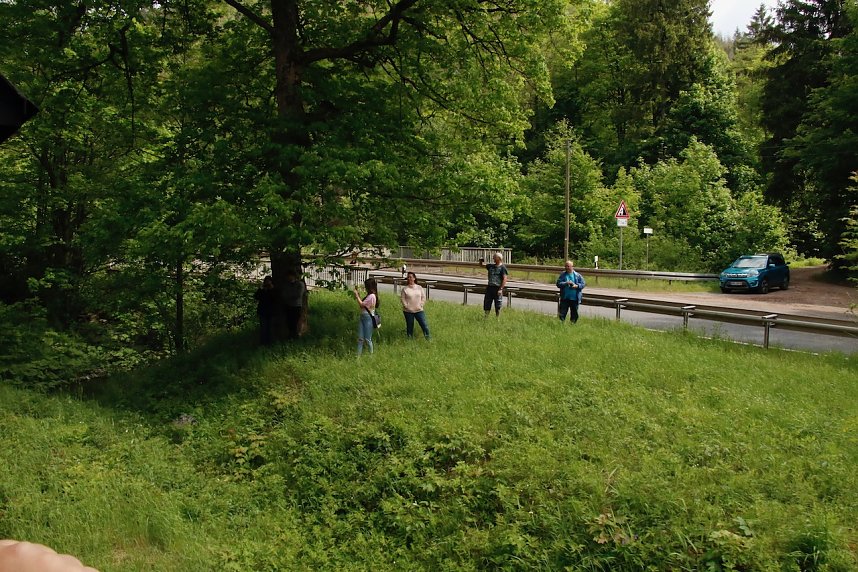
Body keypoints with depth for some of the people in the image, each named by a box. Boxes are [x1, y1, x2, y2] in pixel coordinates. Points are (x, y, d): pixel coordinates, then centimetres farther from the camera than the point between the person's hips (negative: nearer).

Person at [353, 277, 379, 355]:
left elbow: (361, 304, -16)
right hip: (362, 317, 9)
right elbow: (362, 303, 14)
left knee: (367, 339, 0)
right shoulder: (368, 295, 13)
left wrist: (357, 295, -6)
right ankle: (358, 355, 7)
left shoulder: (372, 296, -17)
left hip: (368, 318, -9)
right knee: (360, 338, 5)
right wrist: (358, 295, 11)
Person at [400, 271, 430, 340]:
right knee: (409, 326, 7)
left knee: (424, 325, -2)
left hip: (419, 310, 1)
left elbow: (423, 297, 7)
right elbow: (402, 299, -2)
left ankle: (428, 339, 9)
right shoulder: (405, 288, -1)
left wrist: (420, 305, -5)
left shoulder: (419, 287, 5)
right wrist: (406, 306, -12)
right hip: (408, 311, -1)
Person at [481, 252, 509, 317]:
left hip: (497, 288, -5)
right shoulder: (491, 266, 11)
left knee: (497, 307, 4)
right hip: (489, 287, 5)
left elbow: (504, 279, -11)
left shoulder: (502, 267, -6)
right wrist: (481, 261, -2)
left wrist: (501, 289, -18)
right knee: (486, 305, 5)